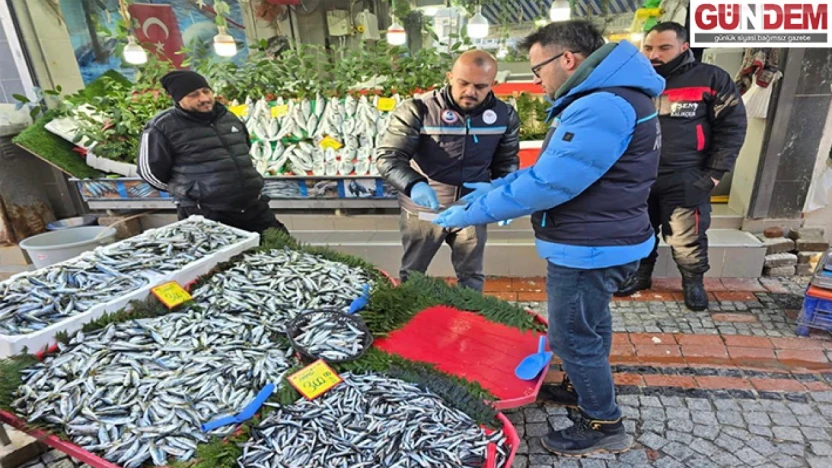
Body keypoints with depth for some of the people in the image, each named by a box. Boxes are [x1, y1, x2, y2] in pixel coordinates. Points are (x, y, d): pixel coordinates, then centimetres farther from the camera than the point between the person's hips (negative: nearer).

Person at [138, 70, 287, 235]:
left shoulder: (229, 118, 12)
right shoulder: (162, 127, -7)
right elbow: (150, 171, -1)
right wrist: (194, 192, 6)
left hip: (253, 208, 6)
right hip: (204, 217, -5)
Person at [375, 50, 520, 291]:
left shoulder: (505, 115, -4)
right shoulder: (418, 110, -18)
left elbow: (507, 161, 8)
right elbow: (388, 156, -20)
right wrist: (413, 185, -40)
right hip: (423, 210, -2)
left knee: (472, 278, 19)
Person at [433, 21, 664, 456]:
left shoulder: (602, 108, -25)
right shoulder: (599, 99, 11)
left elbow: (548, 185, -29)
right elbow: (550, 166, 12)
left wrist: (470, 213, -20)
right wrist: (493, 187, 4)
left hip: (590, 249, -11)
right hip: (595, 243, 11)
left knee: (572, 336, 6)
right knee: (589, 326, 25)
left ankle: (604, 425, 26)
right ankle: (583, 390, 47)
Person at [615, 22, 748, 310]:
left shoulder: (710, 78, -3)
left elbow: (732, 126, -1)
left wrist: (715, 173, -7)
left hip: (684, 180, -3)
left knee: (687, 239, 4)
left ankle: (693, 282, 27)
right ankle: (640, 275, 34)